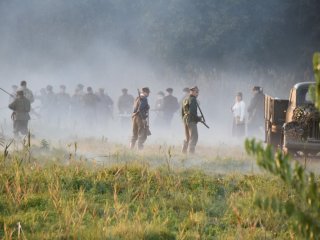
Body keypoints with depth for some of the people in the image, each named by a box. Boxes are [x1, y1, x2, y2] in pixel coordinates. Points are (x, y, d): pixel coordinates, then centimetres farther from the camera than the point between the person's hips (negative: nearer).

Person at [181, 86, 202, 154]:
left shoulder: (185, 100, 15)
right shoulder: (192, 99, -12)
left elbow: (182, 112, 19)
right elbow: (192, 112, -22)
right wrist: (199, 118, -12)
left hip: (185, 120, 9)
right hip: (191, 120, -9)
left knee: (187, 138, 16)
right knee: (194, 138, -7)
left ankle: (184, 151, 16)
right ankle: (191, 152, -14)